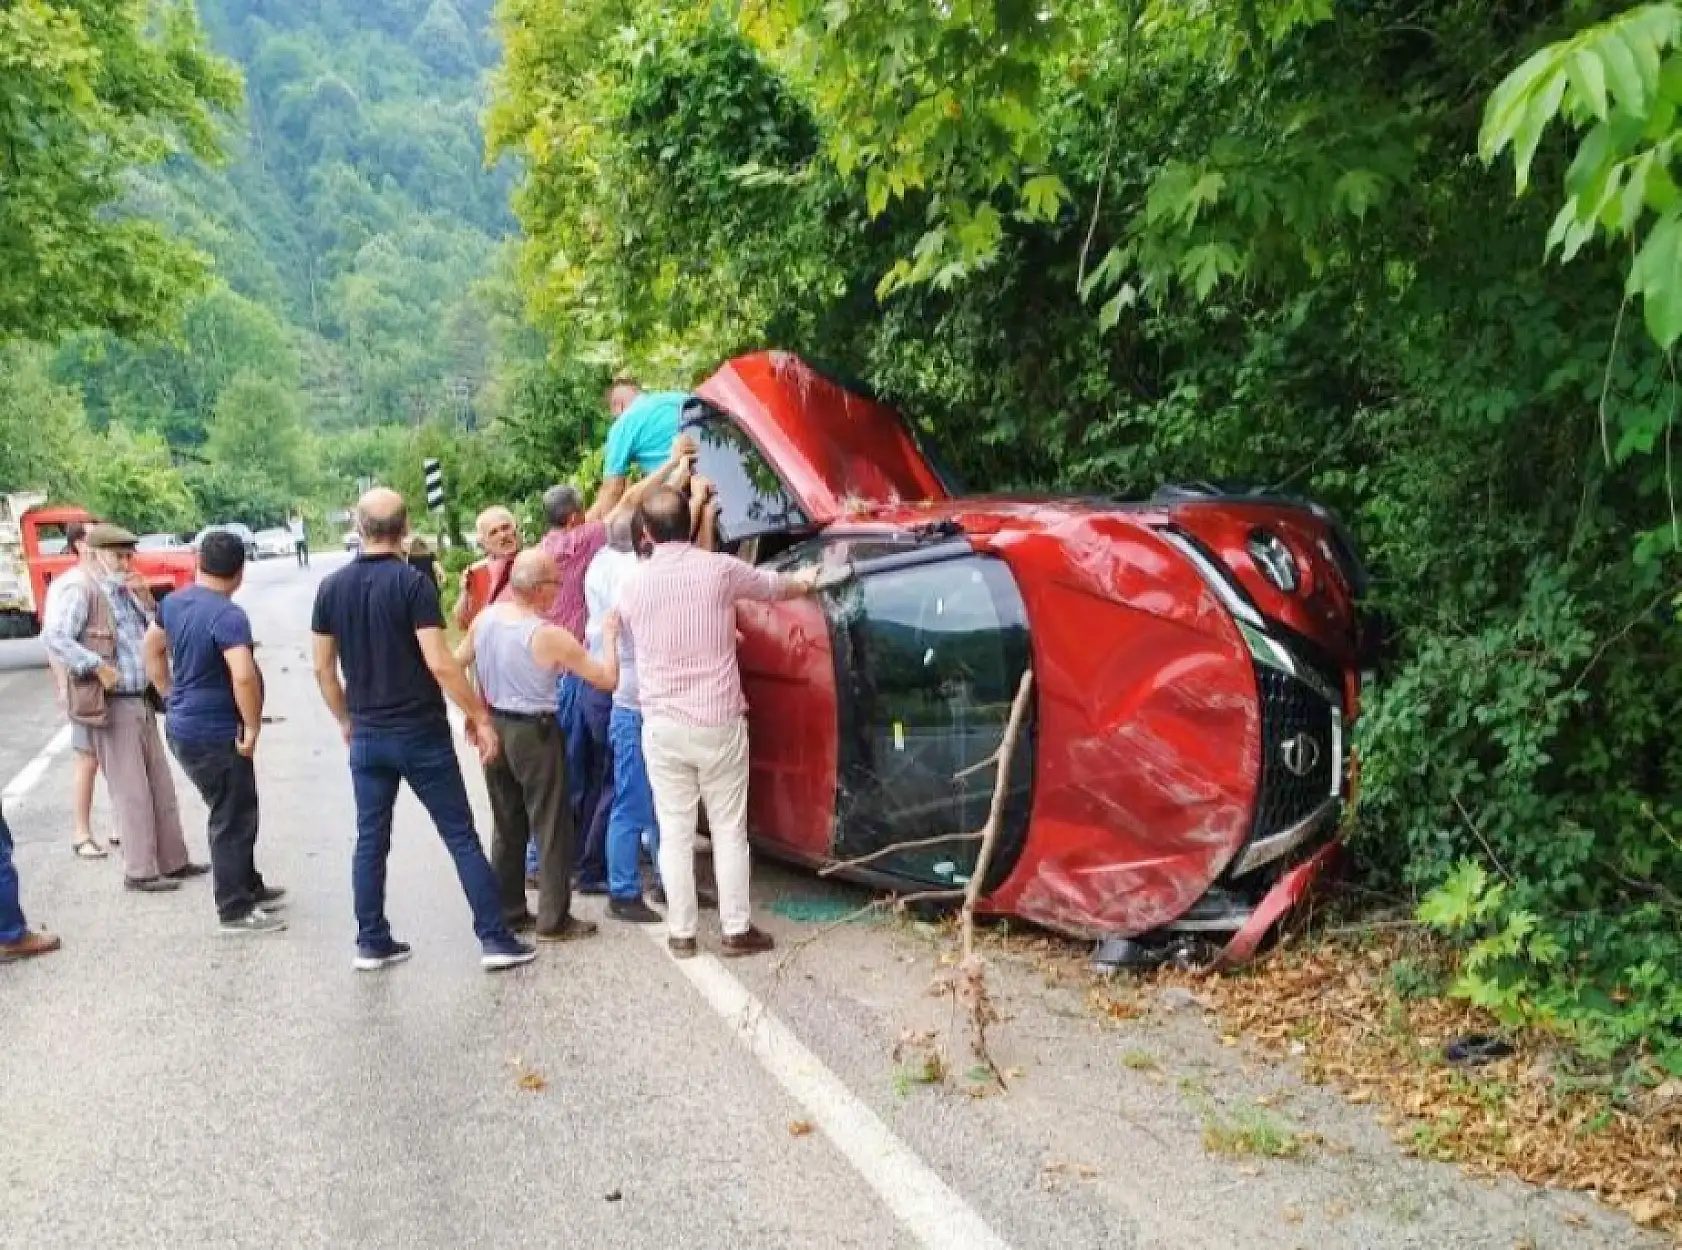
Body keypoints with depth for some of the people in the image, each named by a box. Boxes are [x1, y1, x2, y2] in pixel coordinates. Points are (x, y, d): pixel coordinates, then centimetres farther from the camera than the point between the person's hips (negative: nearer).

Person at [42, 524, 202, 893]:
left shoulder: (133, 595, 14)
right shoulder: (83, 595, -10)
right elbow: (53, 636, -22)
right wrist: (96, 666, -24)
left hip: (143, 702, 8)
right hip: (112, 707, -8)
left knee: (161, 787, 13)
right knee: (131, 792, -2)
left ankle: (172, 861, 23)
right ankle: (139, 871, 7)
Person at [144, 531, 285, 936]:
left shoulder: (173, 602, 5)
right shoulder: (229, 616, -23)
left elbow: (152, 648, 20)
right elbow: (244, 676, -34)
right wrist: (252, 727, -22)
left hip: (184, 727, 9)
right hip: (215, 733, -9)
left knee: (231, 811, 22)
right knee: (233, 819, 3)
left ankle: (248, 885, 35)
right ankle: (236, 909, 11)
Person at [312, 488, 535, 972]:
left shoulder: (332, 587, 3)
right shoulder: (413, 582, -13)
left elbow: (323, 668, 8)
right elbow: (439, 663, -19)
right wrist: (480, 715, -11)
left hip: (367, 735, 5)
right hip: (421, 732, -4)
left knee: (370, 839, 13)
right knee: (462, 836, 2)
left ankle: (372, 942, 19)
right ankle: (496, 939, 3)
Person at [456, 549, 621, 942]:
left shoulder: (485, 618, -2)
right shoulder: (549, 636, -19)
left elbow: (456, 664, 9)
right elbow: (607, 679, -15)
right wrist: (610, 636, -2)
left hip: (494, 729, 7)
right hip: (534, 734, -7)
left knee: (507, 827, 17)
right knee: (551, 829, 4)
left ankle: (507, 912, 24)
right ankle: (554, 920, 7)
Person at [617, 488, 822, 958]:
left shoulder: (633, 583, -1)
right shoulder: (720, 569, -7)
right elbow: (774, 585, 12)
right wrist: (805, 580, 35)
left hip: (661, 726, 2)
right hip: (719, 722, -1)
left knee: (674, 832, 9)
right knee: (729, 830, 8)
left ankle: (681, 932, 15)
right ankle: (737, 929, 14)